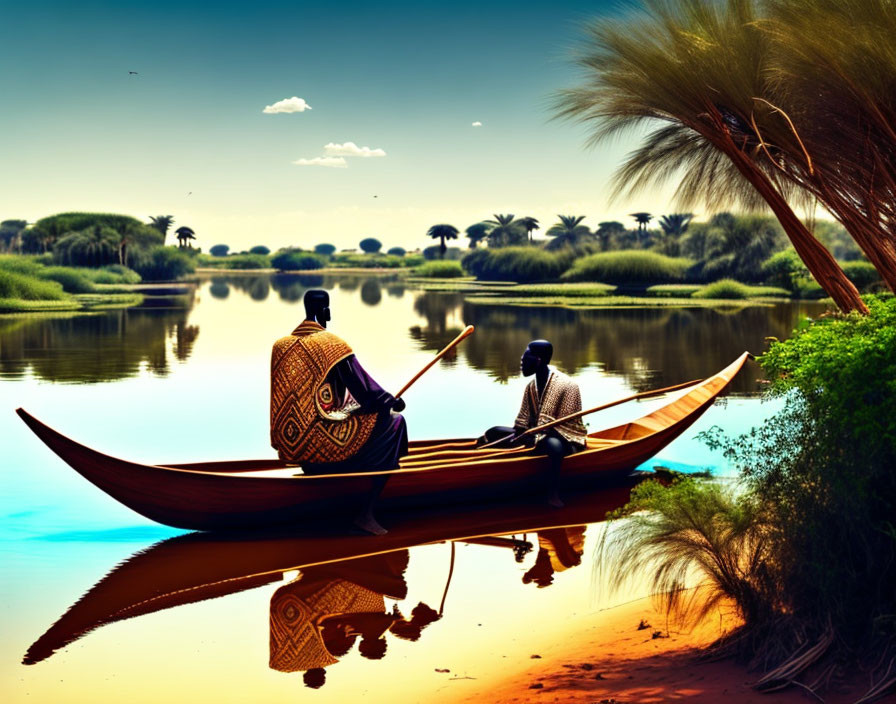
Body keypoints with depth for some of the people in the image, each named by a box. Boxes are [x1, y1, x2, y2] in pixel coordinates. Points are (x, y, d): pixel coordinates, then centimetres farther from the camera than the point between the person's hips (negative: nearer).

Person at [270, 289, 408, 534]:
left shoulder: (280, 346, 6)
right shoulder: (332, 344, -11)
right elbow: (364, 390, -9)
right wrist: (392, 402, 12)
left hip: (291, 446, 8)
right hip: (326, 444, -8)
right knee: (393, 423, 7)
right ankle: (365, 512, 0)